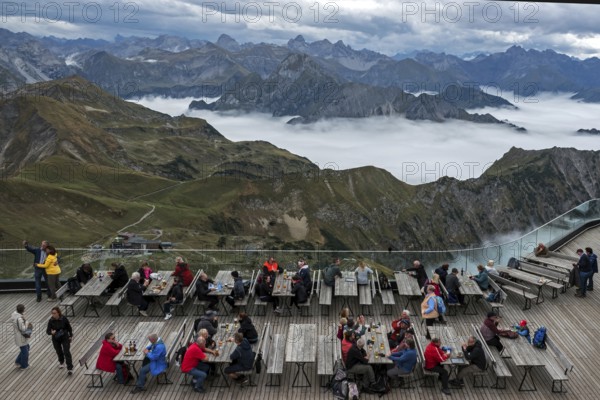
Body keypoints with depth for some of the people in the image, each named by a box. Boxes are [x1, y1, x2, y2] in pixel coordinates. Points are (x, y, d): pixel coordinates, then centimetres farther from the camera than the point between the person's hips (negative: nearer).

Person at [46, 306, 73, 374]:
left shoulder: (64, 319, -18)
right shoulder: (51, 321, -16)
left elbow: (69, 327, -3)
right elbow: (47, 331, -15)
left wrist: (71, 336, 1)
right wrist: (51, 332, -38)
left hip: (65, 337, -2)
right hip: (56, 339, 2)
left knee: (66, 352, -9)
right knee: (59, 351, 20)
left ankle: (70, 368, -8)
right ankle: (61, 362, 50)